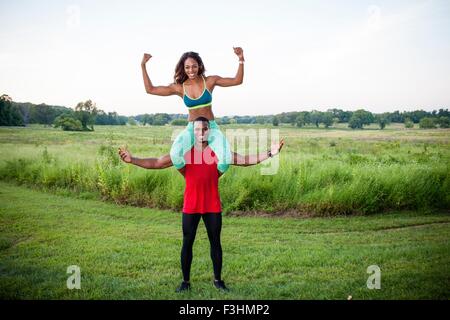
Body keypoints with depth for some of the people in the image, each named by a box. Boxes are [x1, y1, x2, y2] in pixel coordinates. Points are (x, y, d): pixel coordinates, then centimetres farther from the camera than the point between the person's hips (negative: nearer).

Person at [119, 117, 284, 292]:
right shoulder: (183, 153, -3)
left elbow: (245, 160, -4)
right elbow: (156, 163, -4)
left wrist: (269, 154, -14)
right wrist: (132, 159, -13)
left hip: (213, 207, 0)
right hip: (190, 207, 0)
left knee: (215, 243, 10)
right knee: (187, 243, 7)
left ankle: (218, 280, 25)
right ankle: (185, 281, 21)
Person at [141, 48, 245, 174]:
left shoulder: (210, 81, -2)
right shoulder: (179, 88, 0)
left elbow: (237, 80, -1)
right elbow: (150, 89, 2)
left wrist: (241, 60, -13)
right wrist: (143, 66, -2)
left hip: (212, 127, 0)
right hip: (191, 128, 0)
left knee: (225, 161, -27)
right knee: (176, 155, -32)